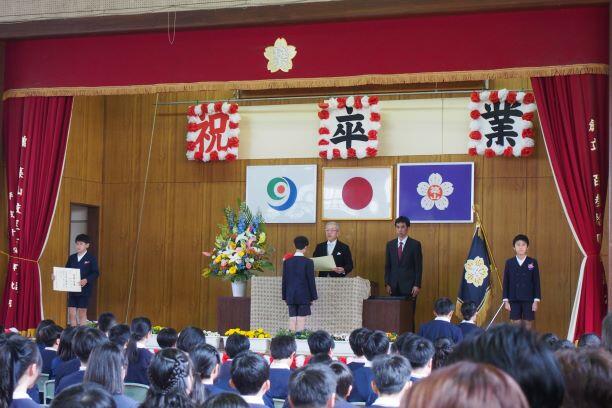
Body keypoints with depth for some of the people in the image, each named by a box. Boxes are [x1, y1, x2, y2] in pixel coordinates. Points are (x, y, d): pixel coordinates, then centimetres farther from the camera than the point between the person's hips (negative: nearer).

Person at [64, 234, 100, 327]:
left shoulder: (91, 258, -3)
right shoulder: (72, 257, 11)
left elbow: (96, 273, -9)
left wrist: (86, 280, -24)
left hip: (84, 290, -4)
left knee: (82, 314, 1)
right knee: (71, 314, 3)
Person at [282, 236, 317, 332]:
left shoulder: (287, 261, 3)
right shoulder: (308, 262, -8)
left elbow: (284, 280, 7)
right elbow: (311, 280, -6)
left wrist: (285, 296, 14)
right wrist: (313, 297, 2)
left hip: (290, 296, 4)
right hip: (304, 296, -3)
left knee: (292, 320, 5)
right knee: (301, 320, -3)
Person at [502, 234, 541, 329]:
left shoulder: (533, 262, 0)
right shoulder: (509, 263, 3)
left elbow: (536, 282, 0)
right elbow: (506, 282, 4)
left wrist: (536, 300, -4)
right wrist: (506, 300, 0)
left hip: (528, 300, -1)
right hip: (514, 300, 1)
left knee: (528, 325, 2)